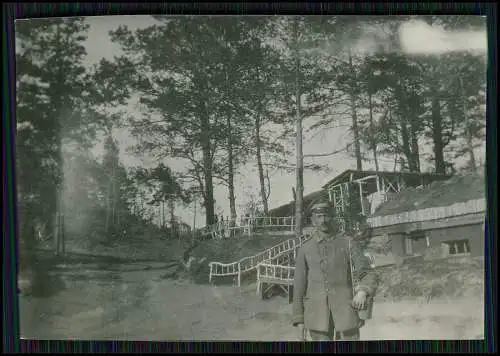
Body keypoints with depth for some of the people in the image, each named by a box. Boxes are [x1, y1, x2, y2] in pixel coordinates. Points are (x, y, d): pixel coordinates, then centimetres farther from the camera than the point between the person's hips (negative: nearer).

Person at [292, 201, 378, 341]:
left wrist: (363, 291, -22)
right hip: (318, 314, 1)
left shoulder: (347, 243, 2)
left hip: (345, 311, -1)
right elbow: (299, 287, 7)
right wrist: (299, 320, 3)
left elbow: (368, 274, 1)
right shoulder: (305, 249, 5)